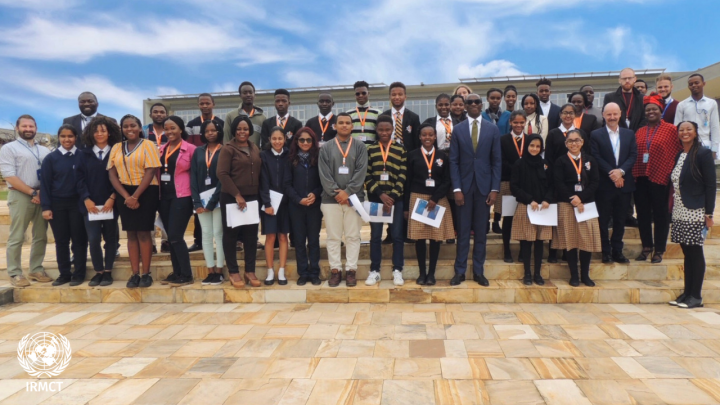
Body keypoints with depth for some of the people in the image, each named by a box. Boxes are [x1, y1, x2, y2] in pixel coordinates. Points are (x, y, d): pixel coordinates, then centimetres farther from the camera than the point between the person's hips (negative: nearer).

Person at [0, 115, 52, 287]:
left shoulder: (44, 150, 16)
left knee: (41, 236, 7)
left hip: (42, 196, 5)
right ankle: (15, 274, 8)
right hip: (20, 196, -4)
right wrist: (32, 192, -13)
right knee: (16, 237, -1)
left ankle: (36, 270, 18)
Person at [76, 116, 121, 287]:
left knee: (110, 238, 6)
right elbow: (79, 178, 3)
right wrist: (86, 199, -8)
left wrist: (112, 198, -12)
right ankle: (98, 271, 10)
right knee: (93, 239, -5)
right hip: (90, 204, 1)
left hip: (110, 203, -1)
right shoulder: (84, 153, 9)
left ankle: (108, 272, 16)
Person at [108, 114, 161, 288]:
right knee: (131, 233, 5)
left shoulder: (148, 145, -2)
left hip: (146, 193, -4)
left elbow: (150, 172, -10)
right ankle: (135, 273, 10)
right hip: (124, 194, 4)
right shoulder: (116, 148, 10)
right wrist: (126, 196, -10)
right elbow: (112, 175, 3)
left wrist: (136, 196, -14)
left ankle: (146, 273, 5)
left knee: (144, 233, -1)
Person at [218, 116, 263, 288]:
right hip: (231, 198, -5)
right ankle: (233, 272, 14)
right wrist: (237, 195, -16)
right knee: (231, 234, 4)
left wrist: (259, 195, 5)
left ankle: (250, 271, 16)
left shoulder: (255, 149, 11)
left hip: (252, 198, 5)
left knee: (251, 234, 6)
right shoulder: (228, 148, -5)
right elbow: (222, 174, -13)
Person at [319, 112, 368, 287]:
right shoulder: (326, 148, 7)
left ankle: (351, 270, 12)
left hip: (353, 198, 0)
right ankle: (335, 269, 15)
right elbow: (324, 174, -1)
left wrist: (347, 192, -12)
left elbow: (361, 172, -4)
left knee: (353, 236, 4)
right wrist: (336, 193, -12)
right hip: (331, 199, 1)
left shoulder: (360, 147, 5)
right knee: (333, 236, 5)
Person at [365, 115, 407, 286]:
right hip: (375, 198, 0)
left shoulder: (401, 150, 6)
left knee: (397, 235, 2)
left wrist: (392, 197, -11)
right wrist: (380, 195, -12)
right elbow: (367, 176, -1)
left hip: (396, 199, 0)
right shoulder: (369, 150, 6)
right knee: (375, 235, 3)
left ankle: (397, 271, 13)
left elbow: (402, 176, 0)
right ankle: (374, 271, 13)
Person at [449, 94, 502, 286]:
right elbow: (454, 161, 0)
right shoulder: (457, 129, 4)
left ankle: (478, 271, 16)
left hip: (484, 186, 1)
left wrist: (494, 189, -4)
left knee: (481, 231, 7)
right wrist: (456, 188, -8)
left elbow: (497, 161, 3)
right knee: (463, 230, 3)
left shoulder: (493, 129, 5)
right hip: (464, 186, 0)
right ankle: (460, 271, 12)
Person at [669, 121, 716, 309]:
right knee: (687, 253, 11)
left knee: (695, 253, -1)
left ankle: (696, 296, 7)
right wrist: (672, 207, 8)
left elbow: (710, 185, -9)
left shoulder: (703, 153, -6)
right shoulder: (678, 155, 13)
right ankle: (687, 292, 18)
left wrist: (709, 213, -13)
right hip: (679, 212, 6)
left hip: (695, 212, -6)